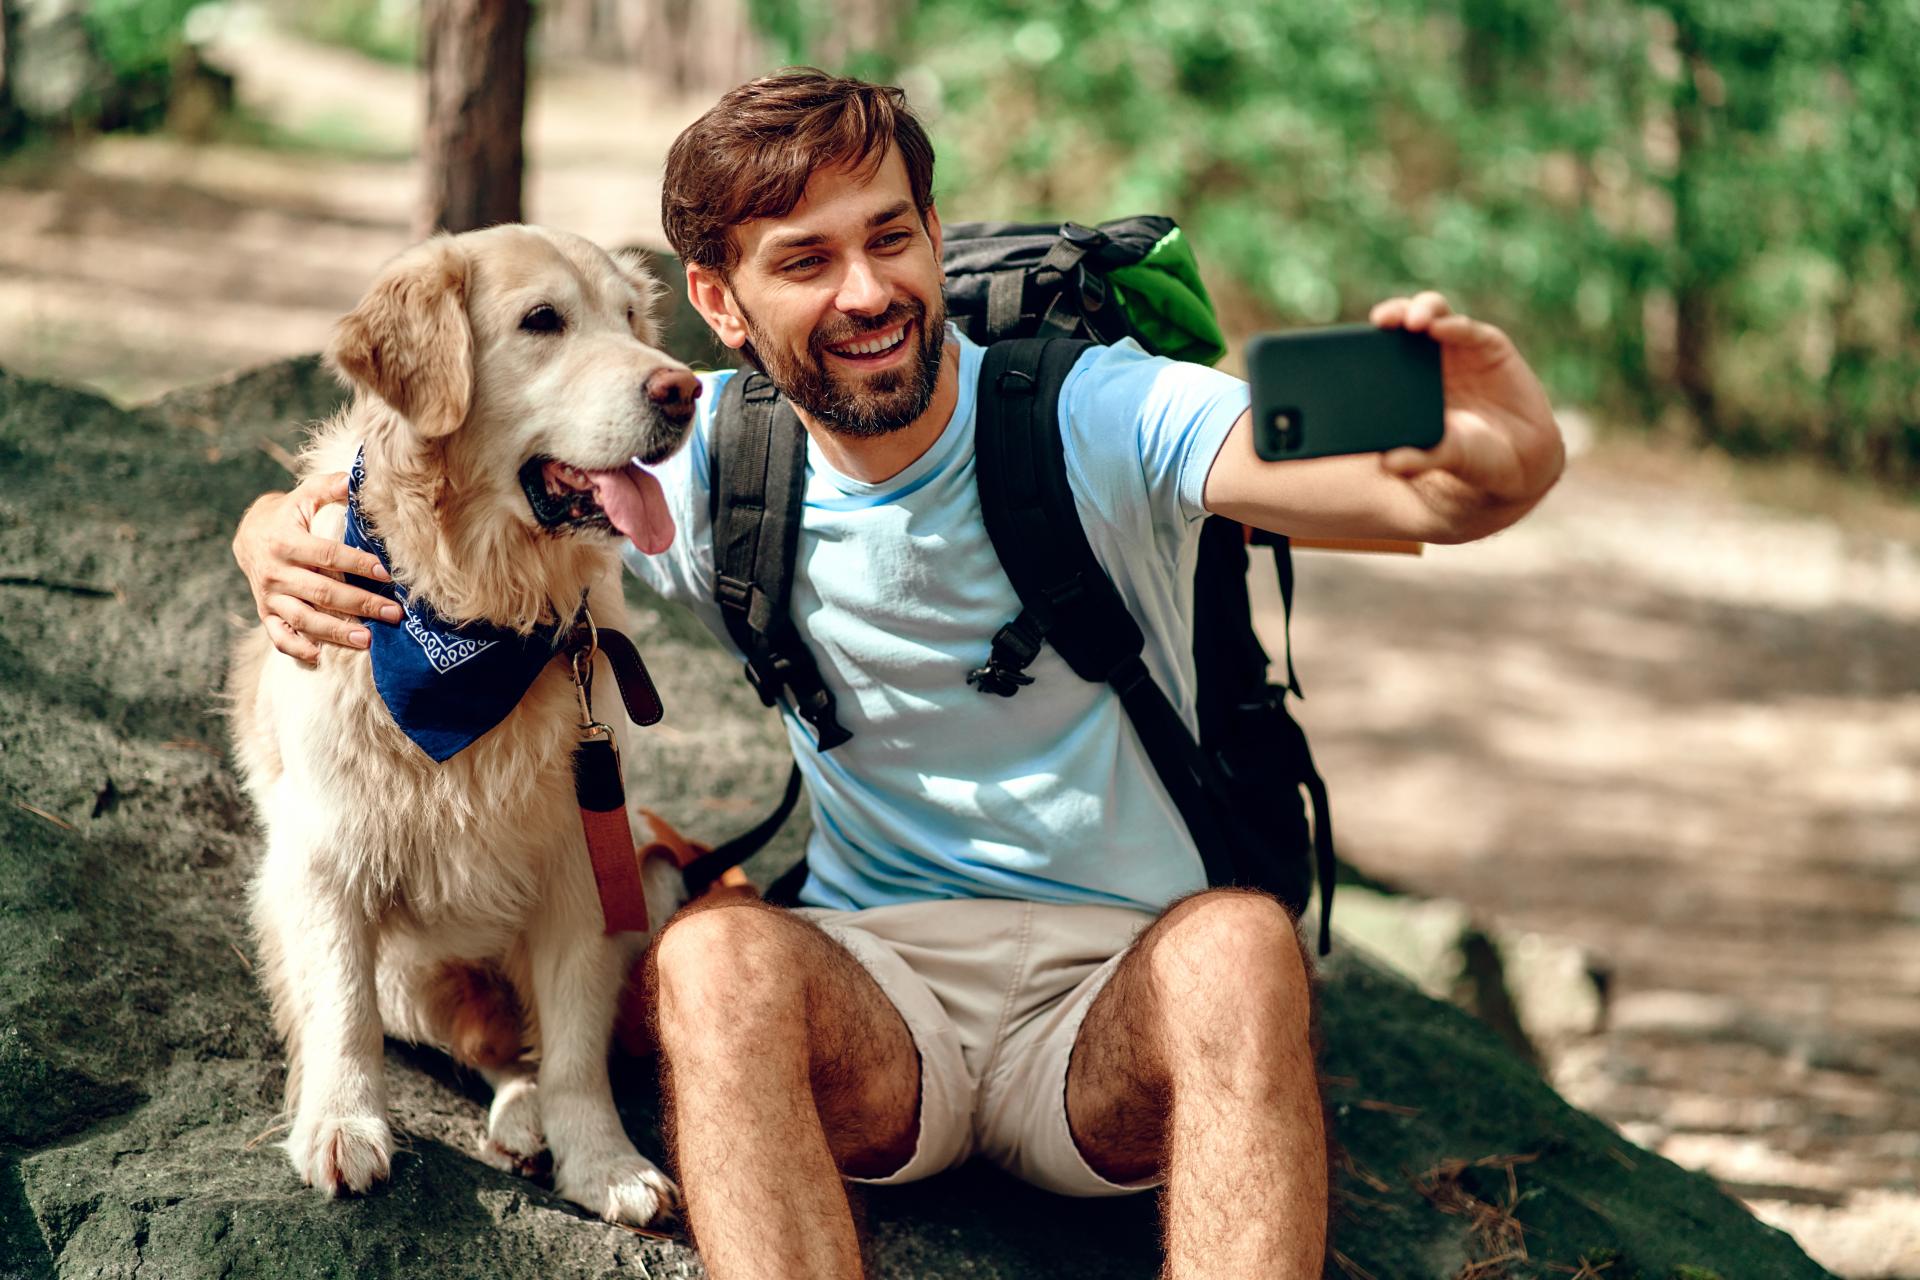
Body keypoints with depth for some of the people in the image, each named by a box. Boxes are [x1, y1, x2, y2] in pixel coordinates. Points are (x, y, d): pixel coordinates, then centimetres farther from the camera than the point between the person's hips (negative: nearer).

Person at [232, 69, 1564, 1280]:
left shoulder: (1101, 415, -7)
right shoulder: (716, 467, 2)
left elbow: (1409, 487, -24)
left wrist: (1493, 457, -50)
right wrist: (282, 531, -17)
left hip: (1118, 994, -1)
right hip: (874, 984, 2)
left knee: (1241, 942, -35)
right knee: (717, 955, -31)